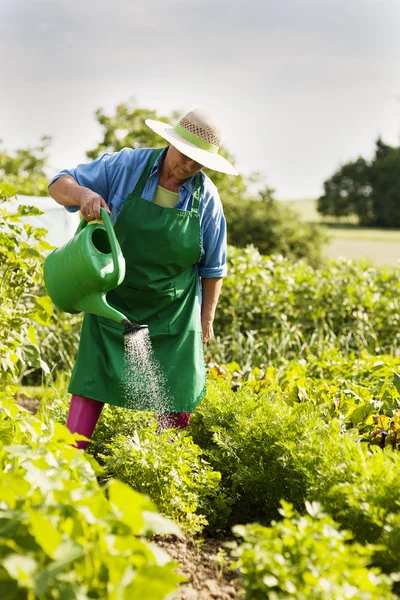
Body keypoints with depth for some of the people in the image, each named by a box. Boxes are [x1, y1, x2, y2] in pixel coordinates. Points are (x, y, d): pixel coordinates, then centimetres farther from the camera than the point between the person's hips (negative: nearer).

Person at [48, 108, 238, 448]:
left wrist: (207, 318, 5)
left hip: (174, 312, 1)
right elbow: (59, 184, -8)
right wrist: (83, 193, -31)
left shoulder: (206, 198, -9)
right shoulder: (126, 166, -11)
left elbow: (213, 267, 3)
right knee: (93, 379, -4)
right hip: (114, 301, -1)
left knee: (179, 396, 4)